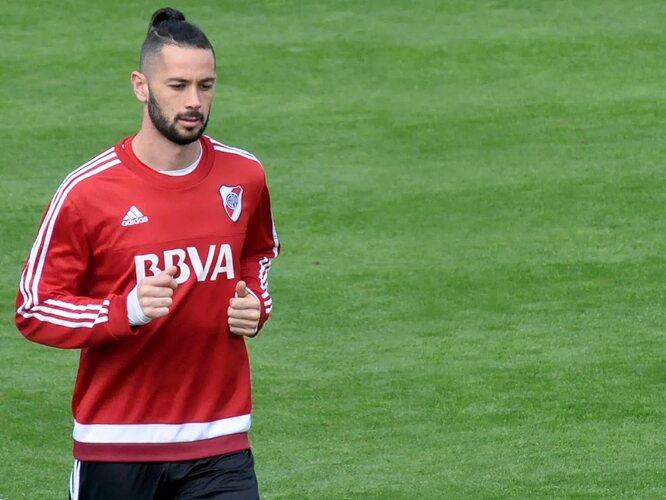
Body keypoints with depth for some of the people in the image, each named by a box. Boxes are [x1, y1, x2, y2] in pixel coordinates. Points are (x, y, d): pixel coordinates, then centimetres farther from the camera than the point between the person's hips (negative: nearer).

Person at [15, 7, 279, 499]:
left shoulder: (244, 177, 3)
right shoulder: (88, 192, -9)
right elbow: (34, 310, -7)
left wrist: (256, 305, 3)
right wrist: (127, 310, -22)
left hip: (219, 445, 2)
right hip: (115, 447, -2)